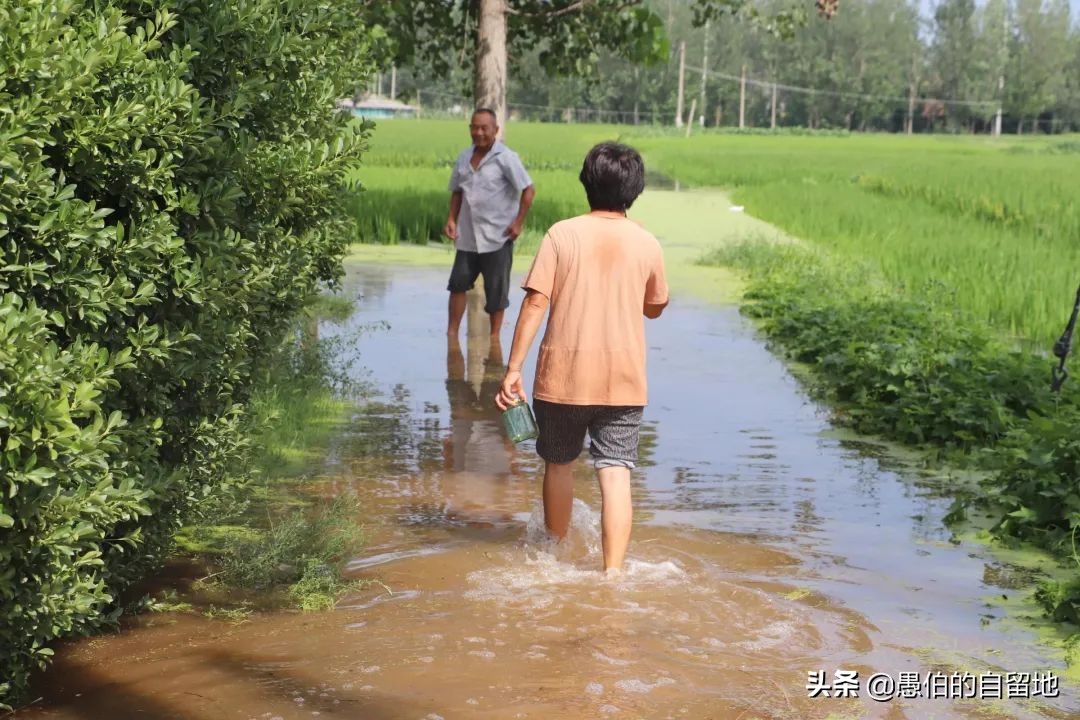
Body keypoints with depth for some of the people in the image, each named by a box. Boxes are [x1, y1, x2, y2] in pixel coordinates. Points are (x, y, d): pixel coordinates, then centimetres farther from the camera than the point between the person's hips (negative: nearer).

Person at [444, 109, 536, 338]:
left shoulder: (506, 158, -10)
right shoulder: (464, 157, 8)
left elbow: (528, 190, -11)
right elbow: (457, 191, 18)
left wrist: (518, 222, -14)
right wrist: (452, 219, 5)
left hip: (497, 236, -5)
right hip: (467, 236, 5)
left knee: (495, 289, 4)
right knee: (458, 282, 1)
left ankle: (494, 337, 16)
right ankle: (452, 334, 9)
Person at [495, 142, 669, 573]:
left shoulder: (563, 234, -5)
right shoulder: (647, 244, 0)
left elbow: (535, 302, -10)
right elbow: (655, 308, 14)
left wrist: (513, 369, -9)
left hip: (563, 375, 0)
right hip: (624, 380, 0)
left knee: (558, 464, 19)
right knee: (615, 474, -1)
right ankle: (613, 572, -10)